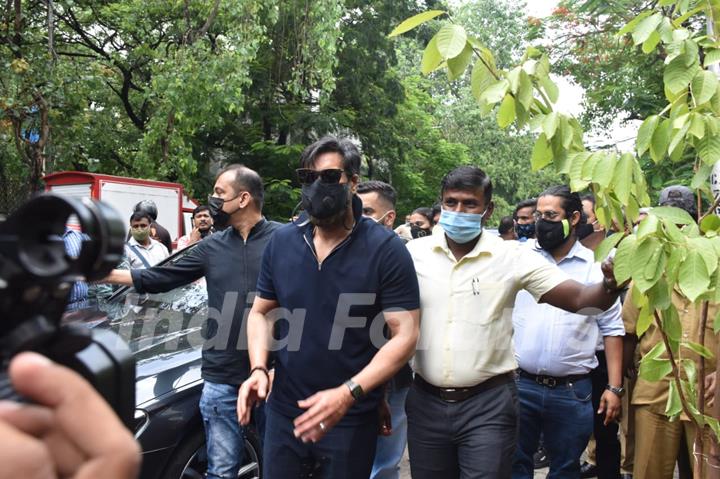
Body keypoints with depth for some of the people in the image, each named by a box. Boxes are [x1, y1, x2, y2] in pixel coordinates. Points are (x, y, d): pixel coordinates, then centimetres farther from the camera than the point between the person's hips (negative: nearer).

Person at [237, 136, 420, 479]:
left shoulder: (386, 249, -13)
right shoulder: (281, 242, 0)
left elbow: (405, 334, -15)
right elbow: (261, 313, 10)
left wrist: (348, 393, -24)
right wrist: (258, 368, -8)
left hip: (352, 418, -3)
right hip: (283, 411, 4)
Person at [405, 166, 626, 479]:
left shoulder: (511, 257, -5)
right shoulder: (414, 253, -1)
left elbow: (579, 298, -9)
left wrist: (610, 287, -31)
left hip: (489, 404, -2)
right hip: (425, 402, 2)